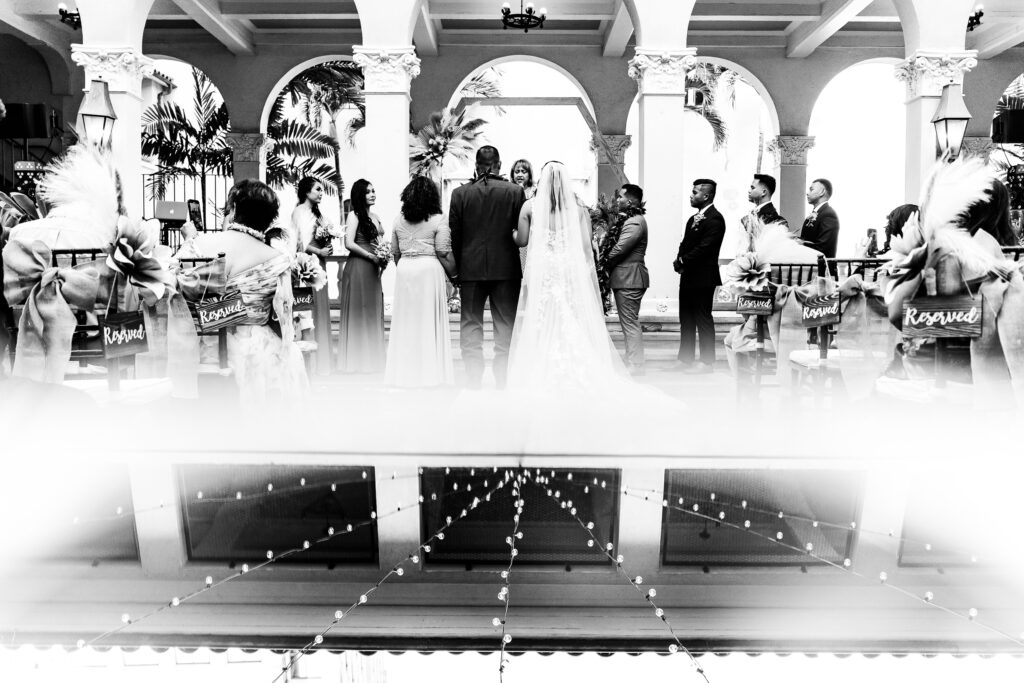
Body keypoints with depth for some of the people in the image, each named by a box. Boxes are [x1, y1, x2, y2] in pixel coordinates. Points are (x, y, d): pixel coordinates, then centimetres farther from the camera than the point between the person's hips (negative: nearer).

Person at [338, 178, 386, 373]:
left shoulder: (374, 217, 16)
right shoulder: (354, 215, -6)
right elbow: (349, 243, -14)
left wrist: (383, 258, 3)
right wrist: (371, 256, -13)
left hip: (373, 269, 7)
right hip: (358, 267, -7)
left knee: (374, 312, 8)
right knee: (358, 311, -1)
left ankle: (371, 358, 16)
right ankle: (357, 359, 7)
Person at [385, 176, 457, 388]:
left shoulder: (399, 220, 7)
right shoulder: (438, 220, -7)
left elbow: (395, 253, 10)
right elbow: (443, 254, -10)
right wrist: (454, 275, 1)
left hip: (404, 270, 4)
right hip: (429, 269, -4)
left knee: (405, 320, 11)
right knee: (428, 321, 3)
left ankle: (404, 372, 17)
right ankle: (429, 372, 7)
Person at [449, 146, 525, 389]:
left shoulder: (460, 193, -1)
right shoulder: (515, 191, -3)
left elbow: (454, 235, 0)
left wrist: (456, 269, 9)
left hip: (470, 269, 1)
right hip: (506, 268, 0)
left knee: (471, 327, 9)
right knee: (506, 329, 7)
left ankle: (473, 383, 10)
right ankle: (504, 383, 10)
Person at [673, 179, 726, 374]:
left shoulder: (714, 219, -14)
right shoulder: (693, 218, 17)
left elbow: (704, 248, -21)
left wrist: (682, 261, -13)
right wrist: (679, 260, -3)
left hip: (703, 277, -9)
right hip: (688, 276, 9)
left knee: (703, 319, -1)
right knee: (686, 319, 13)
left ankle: (707, 362, 7)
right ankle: (685, 359, 21)